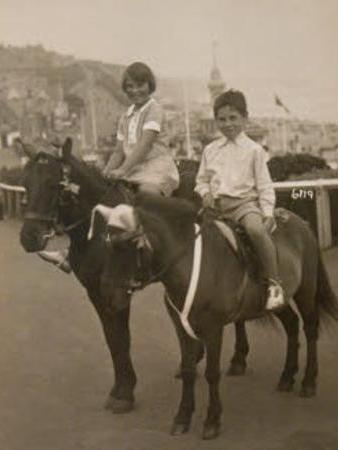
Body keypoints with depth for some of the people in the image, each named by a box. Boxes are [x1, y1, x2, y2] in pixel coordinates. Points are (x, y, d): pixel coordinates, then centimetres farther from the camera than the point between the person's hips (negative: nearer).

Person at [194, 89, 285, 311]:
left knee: (256, 229, -35)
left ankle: (274, 283, -26)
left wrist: (268, 213, -8)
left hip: (244, 202, -5)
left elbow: (265, 185, 3)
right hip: (216, 204, 5)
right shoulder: (210, 150, 15)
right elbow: (202, 179, 22)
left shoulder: (254, 150, 5)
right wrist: (205, 193, -1)